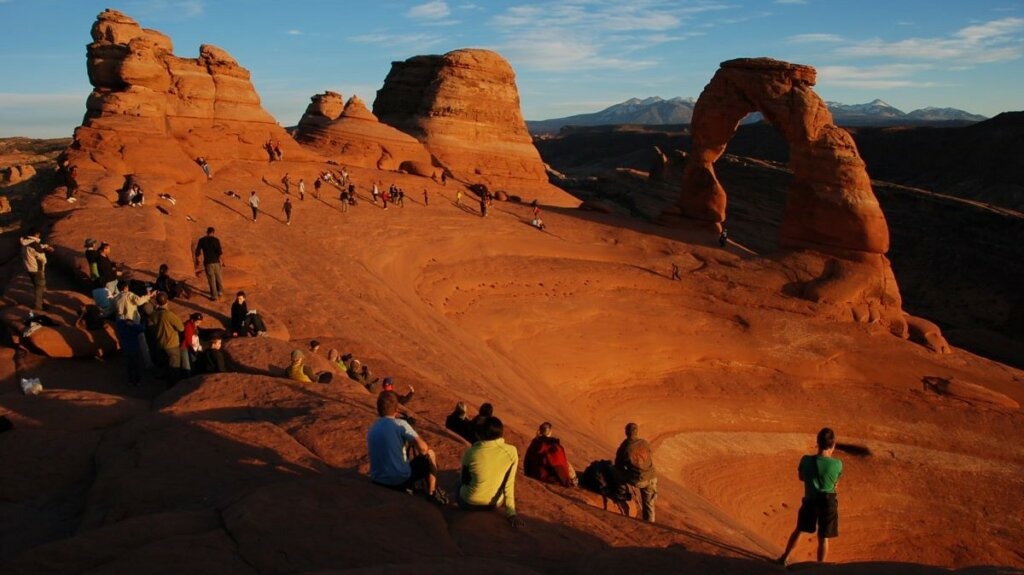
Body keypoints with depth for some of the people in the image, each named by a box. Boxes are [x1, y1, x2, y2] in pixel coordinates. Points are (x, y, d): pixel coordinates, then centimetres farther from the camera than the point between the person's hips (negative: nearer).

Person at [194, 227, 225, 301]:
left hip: (207, 262, 0)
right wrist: (222, 261, -3)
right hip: (216, 261, 0)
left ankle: (214, 295, 12)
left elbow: (197, 252, 1)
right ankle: (220, 291, 32)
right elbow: (220, 252, -14)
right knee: (218, 277, 20)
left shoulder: (201, 240, -1)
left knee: (211, 279, 7)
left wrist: (197, 261, 14)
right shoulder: (216, 240, -8)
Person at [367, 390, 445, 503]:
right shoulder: (400, 424, -15)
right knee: (429, 454, 15)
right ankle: (432, 493, 23)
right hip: (400, 480, -6)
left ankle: (410, 488, 29)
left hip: (377, 480, 6)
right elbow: (422, 447, -19)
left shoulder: (371, 429, 4)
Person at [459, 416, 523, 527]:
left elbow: (464, 480, 1)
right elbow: (509, 484, -13)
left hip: (469, 504, -1)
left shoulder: (471, 452, -19)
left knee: (460, 478, 30)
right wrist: (511, 513, -8)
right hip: (494, 504, 1)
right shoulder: (512, 451, -17)